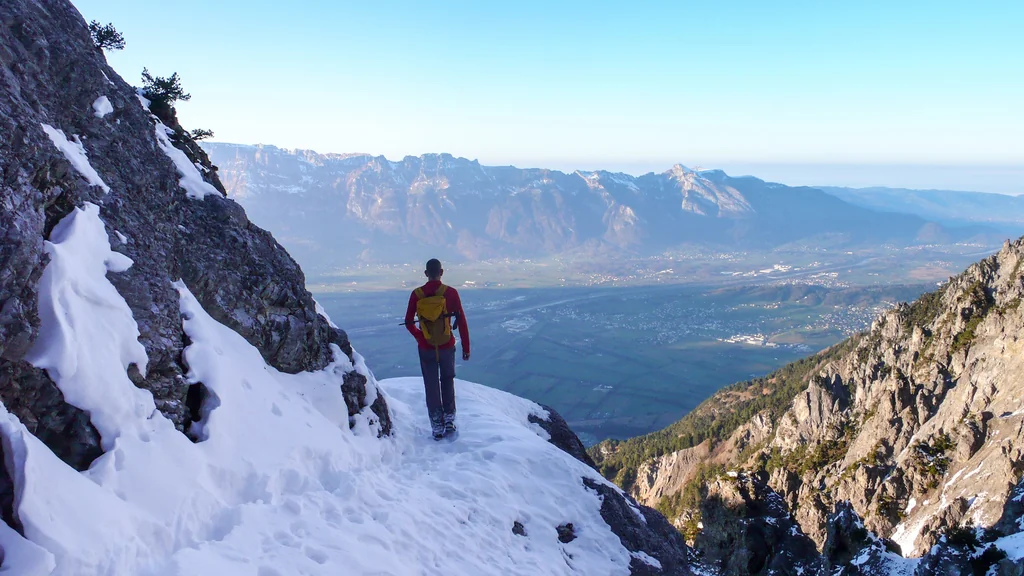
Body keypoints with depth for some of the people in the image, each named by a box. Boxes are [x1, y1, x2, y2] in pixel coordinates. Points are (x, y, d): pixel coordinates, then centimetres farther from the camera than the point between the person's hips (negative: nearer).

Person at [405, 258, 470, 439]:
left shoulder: (416, 294, -7)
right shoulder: (451, 293, -11)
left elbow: (408, 323, 0)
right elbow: (461, 321, -8)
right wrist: (466, 347, 1)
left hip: (426, 348, 0)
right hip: (447, 347, 0)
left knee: (431, 387, 11)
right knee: (447, 382, 20)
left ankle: (437, 427, 15)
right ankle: (449, 420, 20)